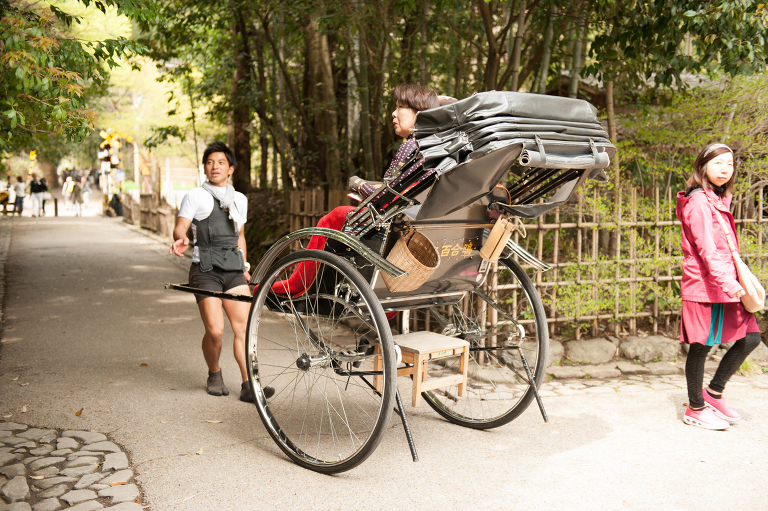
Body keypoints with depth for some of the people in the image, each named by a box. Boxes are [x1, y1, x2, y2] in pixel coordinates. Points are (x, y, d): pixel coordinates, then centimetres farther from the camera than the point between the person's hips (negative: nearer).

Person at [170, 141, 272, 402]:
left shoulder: (240, 200, 19)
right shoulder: (195, 196, 5)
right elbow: (180, 226, -6)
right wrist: (181, 240, -29)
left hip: (234, 269, 4)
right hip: (205, 270, -4)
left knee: (243, 326, -10)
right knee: (215, 331, -11)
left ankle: (248, 384, -8)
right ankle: (214, 375, 16)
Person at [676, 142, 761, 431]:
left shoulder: (718, 201, 18)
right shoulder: (698, 202, -12)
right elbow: (706, 248, -21)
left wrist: (734, 281, 11)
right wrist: (727, 282, -29)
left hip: (725, 285, 9)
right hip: (705, 286, -9)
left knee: (750, 337, 9)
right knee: (700, 347, 0)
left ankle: (714, 393, 22)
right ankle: (695, 409, 13)